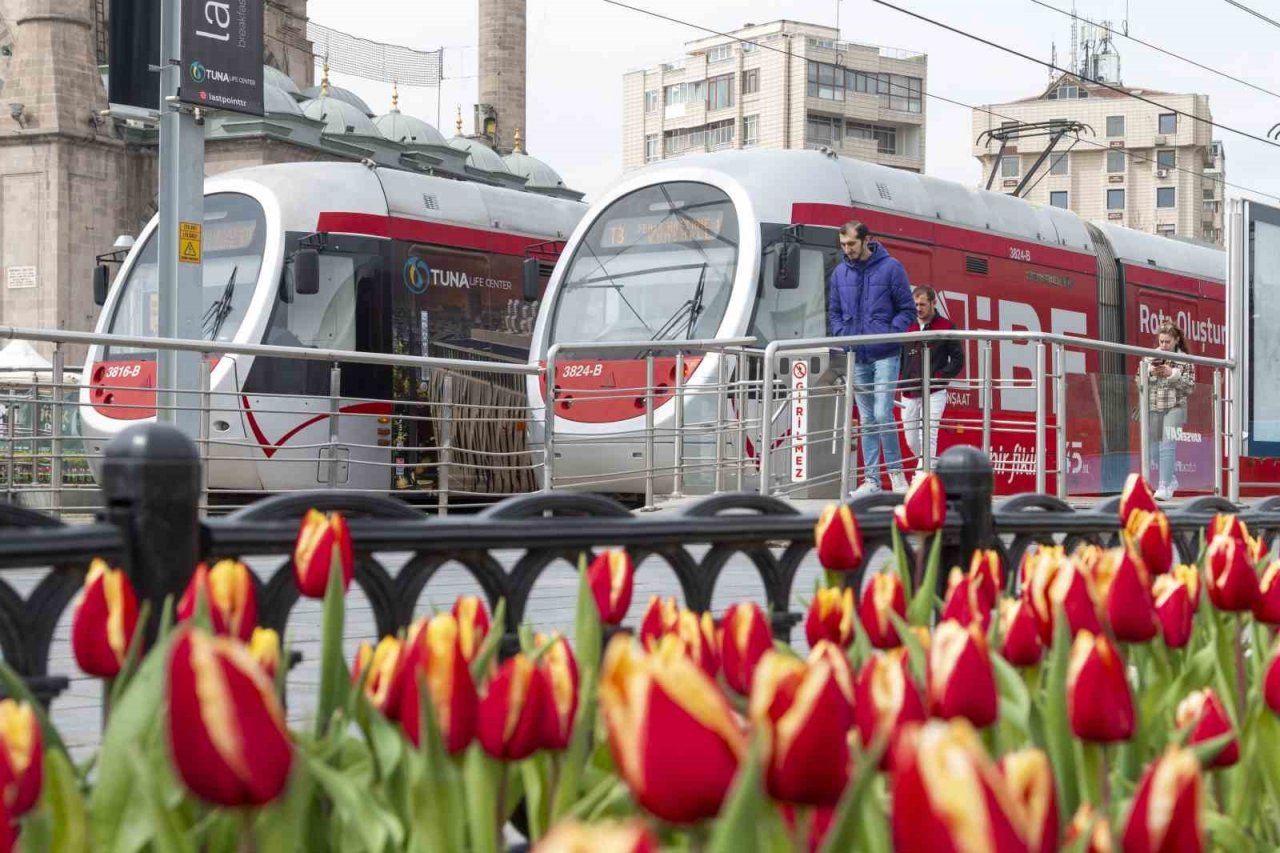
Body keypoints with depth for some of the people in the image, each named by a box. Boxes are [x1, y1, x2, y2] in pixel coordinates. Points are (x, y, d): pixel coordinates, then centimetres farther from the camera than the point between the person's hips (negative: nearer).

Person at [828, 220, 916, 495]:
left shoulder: (890, 268, -4)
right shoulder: (840, 273, 9)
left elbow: (908, 309, -2)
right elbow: (834, 312, 17)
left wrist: (889, 333, -15)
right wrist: (841, 334, -1)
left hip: (885, 355, -4)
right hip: (857, 358, 4)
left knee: (882, 414, -12)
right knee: (866, 420, 8)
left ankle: (896, 471, 5)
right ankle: (871, 479, 12)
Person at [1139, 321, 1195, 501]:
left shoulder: (1184, 360, -2)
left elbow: (1189, 388, -5)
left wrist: (1173, 374, -17)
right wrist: (1150, 373, -13)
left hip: (1174, 407, -4)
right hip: (1153, 407, 4)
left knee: (1167, 445, -14)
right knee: (1155, 446, 11)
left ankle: (1165, 487, -14)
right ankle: (1172, 480, 30)